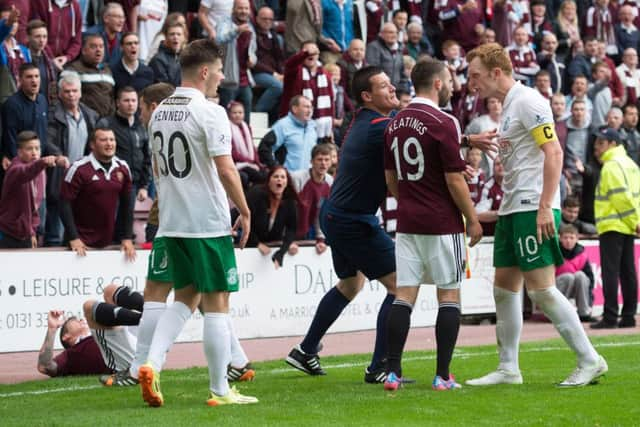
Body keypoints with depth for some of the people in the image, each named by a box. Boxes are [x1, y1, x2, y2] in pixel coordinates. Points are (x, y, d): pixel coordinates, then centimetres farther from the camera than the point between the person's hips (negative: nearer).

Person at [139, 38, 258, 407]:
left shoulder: (159, 112, 10)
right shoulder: (209, 112, -13)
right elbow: (226, 170, -17)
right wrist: (245, 211, -8)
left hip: (172, 222, 7)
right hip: (209, 223, -7)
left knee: (186, 298, 16)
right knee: (217, 303, 0)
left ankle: (152, 364, -2)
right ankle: (220, 390, 4)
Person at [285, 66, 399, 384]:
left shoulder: (364, 121, 7)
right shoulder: (380, 127, -21)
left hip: (336, 215, 10)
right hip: (354, 223, -10)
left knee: (350, 284, 29)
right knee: (400, 285, -8)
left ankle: (305, 351, 36)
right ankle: (378, 368, -7)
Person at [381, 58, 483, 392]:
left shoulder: (394, 124, 9)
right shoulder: (443, 123, -12)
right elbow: (454, 180, -13)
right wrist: (473, 220, -4)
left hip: (407, 223, 6)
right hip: (443, 223, -6)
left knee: (403, 295, 4)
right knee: (449, 295, 2)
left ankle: (392, 372, -1)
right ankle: (442, 376, 0)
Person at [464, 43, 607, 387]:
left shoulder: (527, 101, -11)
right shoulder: (508, 106, 17)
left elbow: (553, 152, -19)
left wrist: (545, 207, -23)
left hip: (533, 207, -10)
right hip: (512, 209, 10)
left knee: (540, 289, -11)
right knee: (505, 287, 9)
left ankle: (590, 361, -4)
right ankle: (508, 369, 14)